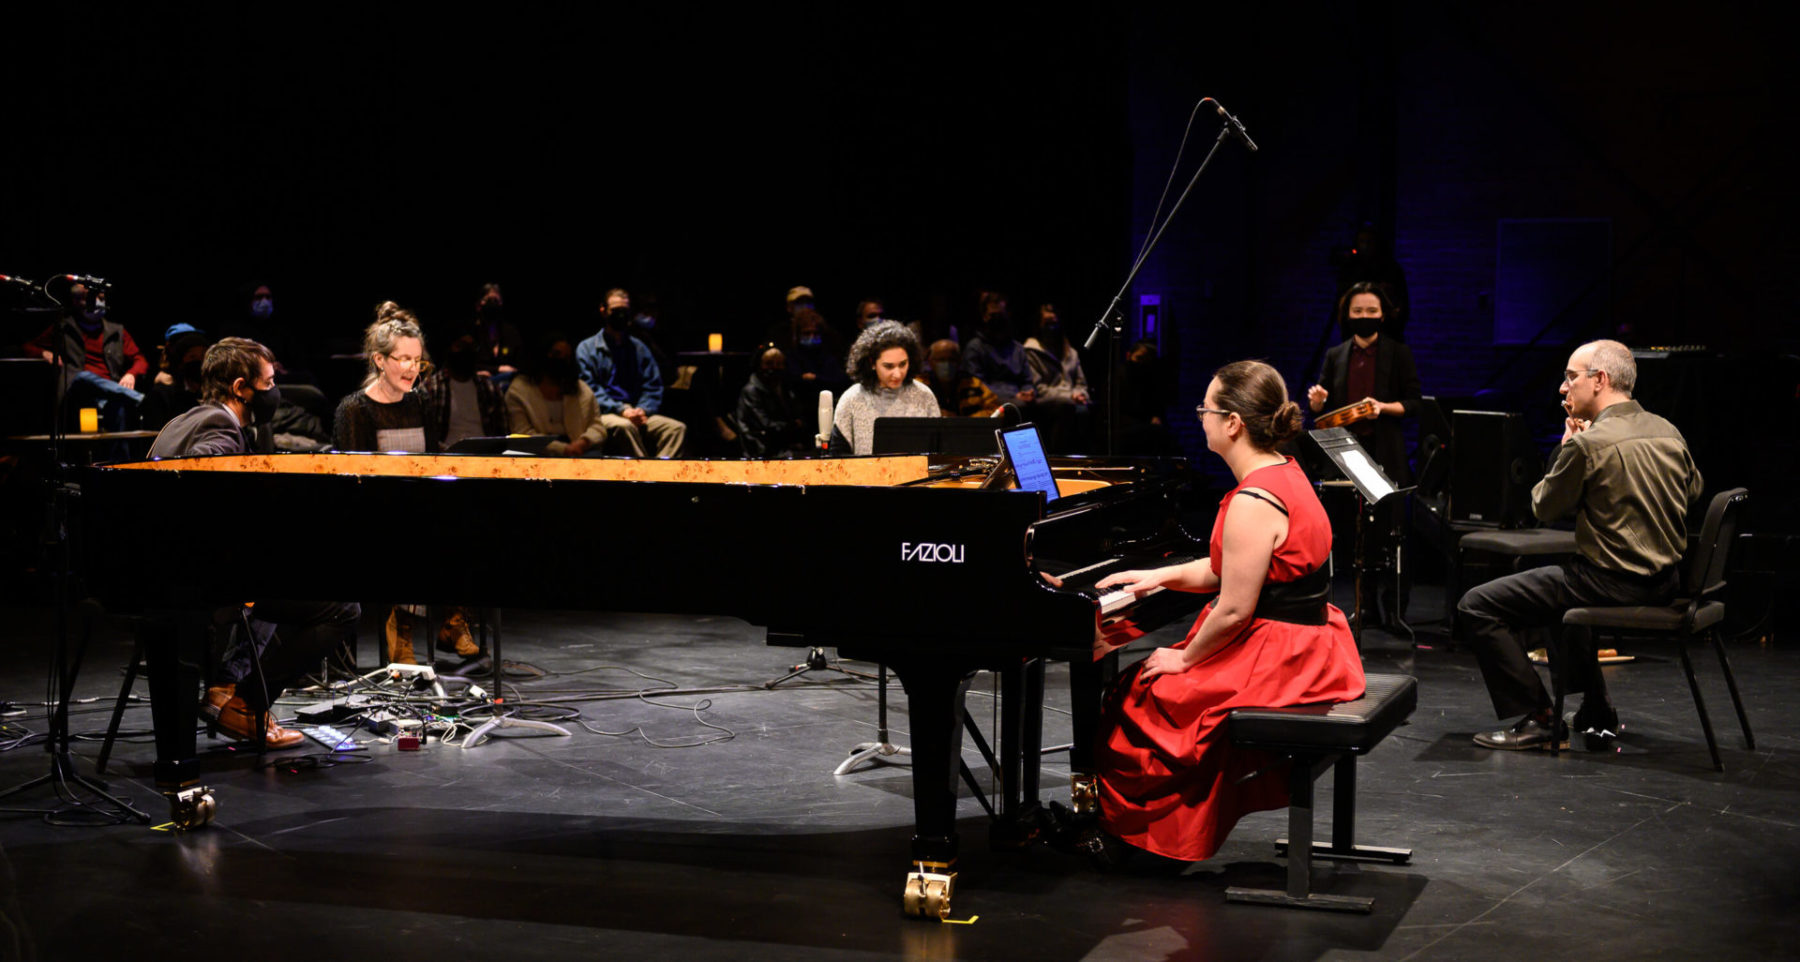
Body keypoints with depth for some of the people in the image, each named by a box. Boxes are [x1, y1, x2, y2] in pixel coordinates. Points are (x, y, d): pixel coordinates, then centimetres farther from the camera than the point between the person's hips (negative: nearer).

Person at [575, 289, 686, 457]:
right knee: (623, 426, -39)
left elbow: (653, 386, 16)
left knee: (678, 428, -24)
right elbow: (590, 390, -1)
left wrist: (643, 410, -6)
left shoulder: (640, 348, 23)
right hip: (604, 415, -4)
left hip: (638, 415, 4)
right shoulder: (587, 348, 11)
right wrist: (621, 410, -15)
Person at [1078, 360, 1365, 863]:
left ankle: (1117, 824, 22)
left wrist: (1185, 659, -9)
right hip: (1307, 645, 10)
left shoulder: (1254, 502, -24)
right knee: (1148, 677, 18)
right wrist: (1162, 575, 13)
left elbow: (1234, 609, -23)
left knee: (1138, 696, 2)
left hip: (1276, 660, -10)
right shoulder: (1283, 471, 8)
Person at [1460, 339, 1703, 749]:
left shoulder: (1588, 444, -19)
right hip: (1667, 581, 9)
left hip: (1614, 584, -9)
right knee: (1562, 583, 38)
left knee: (1475, 607, -3)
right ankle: (1595, 711, 39)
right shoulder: (1669, 432, 4)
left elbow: (1544, 508, -7)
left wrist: (1565, 447, 5)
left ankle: (1538, 718, -2)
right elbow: (1693, 491, 23)